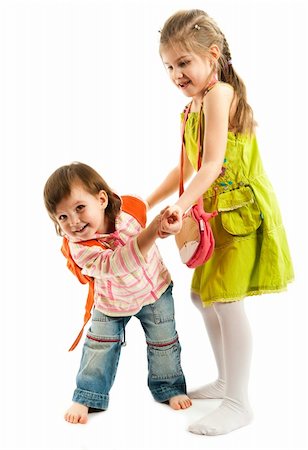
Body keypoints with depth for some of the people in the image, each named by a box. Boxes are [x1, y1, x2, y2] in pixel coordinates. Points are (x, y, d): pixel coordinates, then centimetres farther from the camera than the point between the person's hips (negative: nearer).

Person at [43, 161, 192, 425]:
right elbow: (116, 265, -55)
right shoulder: (80, 248, -38)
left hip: (155, 289, 2)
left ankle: (169, 388, 37)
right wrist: (154, 229, -65)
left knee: (164, 342, 14)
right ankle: (87, 397, 27)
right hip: (112, 303, -2)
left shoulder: (131, 208, -29)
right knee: (100, 346, 7)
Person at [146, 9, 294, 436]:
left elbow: (213, 164, -26)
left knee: (227, 299, -10)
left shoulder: (218, 94, -15)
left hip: (239, 208, -10)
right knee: (203, 295, 15)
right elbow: (188, 165, 19)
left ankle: (238, 402, 3)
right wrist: (147, 203, 18)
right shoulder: (197, 104, 14)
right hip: (217, 211, 10)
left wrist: (181, 206, -35)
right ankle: (227, 380, 31)